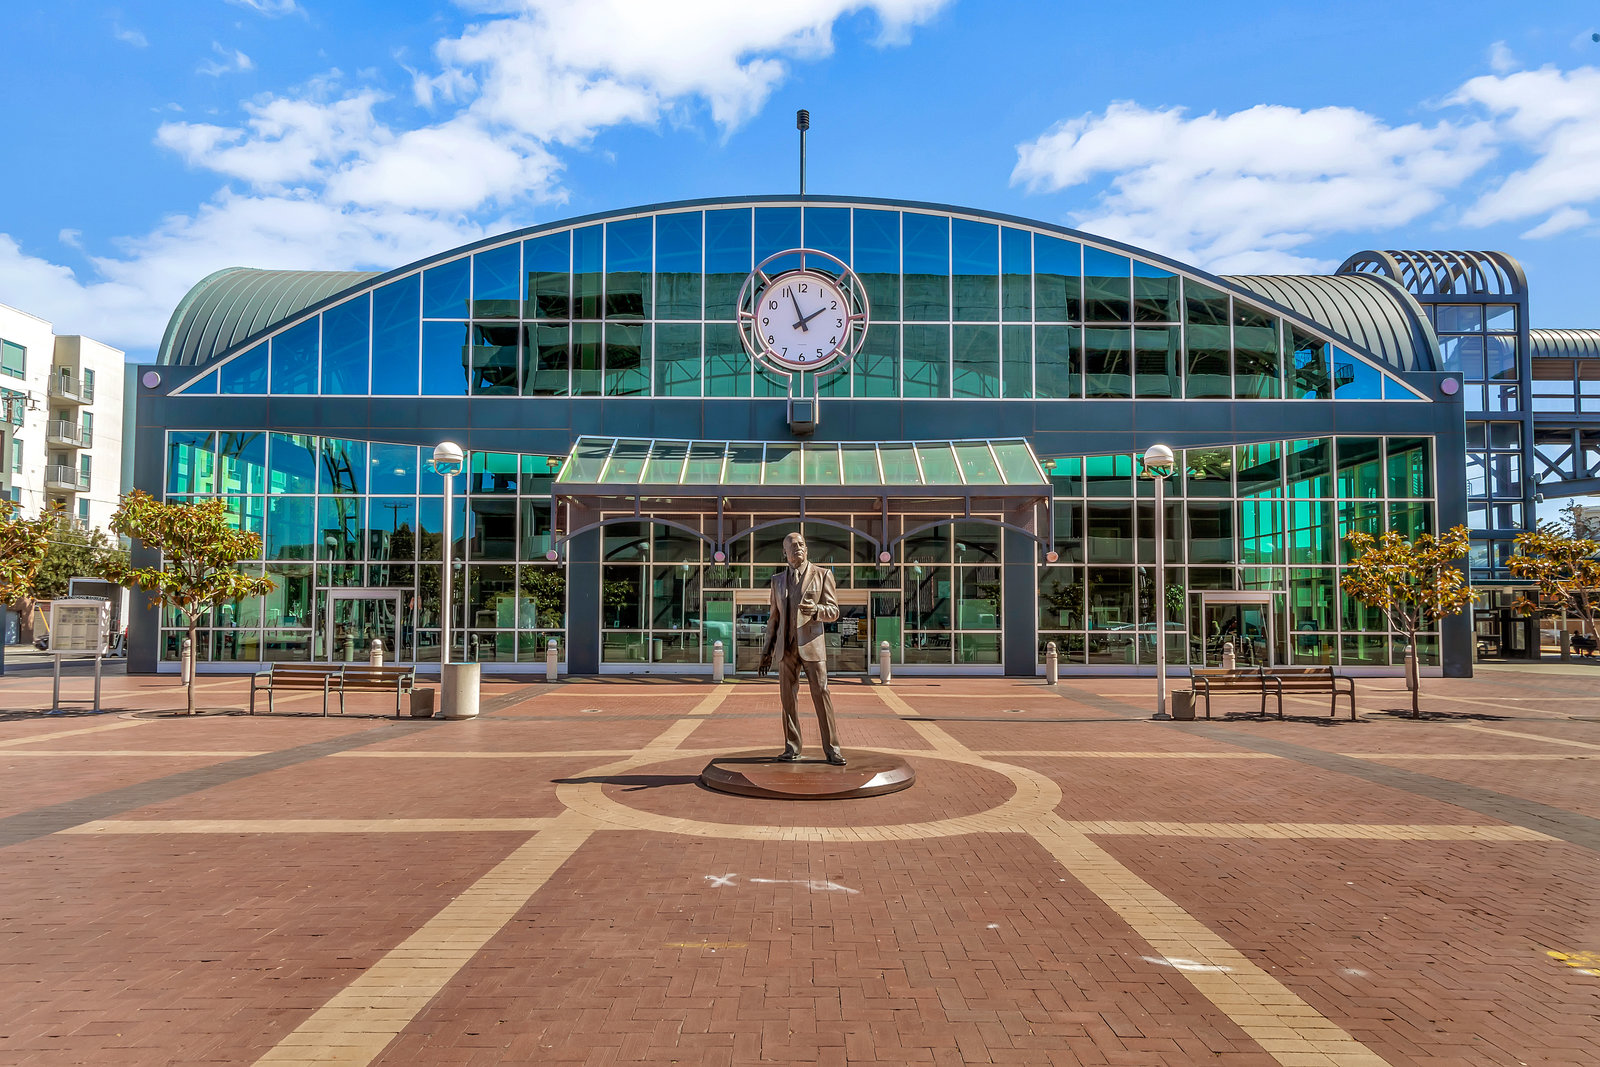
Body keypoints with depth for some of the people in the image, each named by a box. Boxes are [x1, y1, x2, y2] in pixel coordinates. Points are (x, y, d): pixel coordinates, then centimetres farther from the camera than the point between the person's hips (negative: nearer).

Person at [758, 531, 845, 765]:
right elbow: (774, 618, 14)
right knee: (788, 697, 3)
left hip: (811, 643, -3)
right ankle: (792, 748, 12)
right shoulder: (778, 580, 11)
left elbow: (833, 612, -2)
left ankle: (832, 749, -3)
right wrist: (766, 653, 9)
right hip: (786, 646, 3)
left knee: (821, 694, -8)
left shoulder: (822, 575, 0)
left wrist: (816, 610, -26)